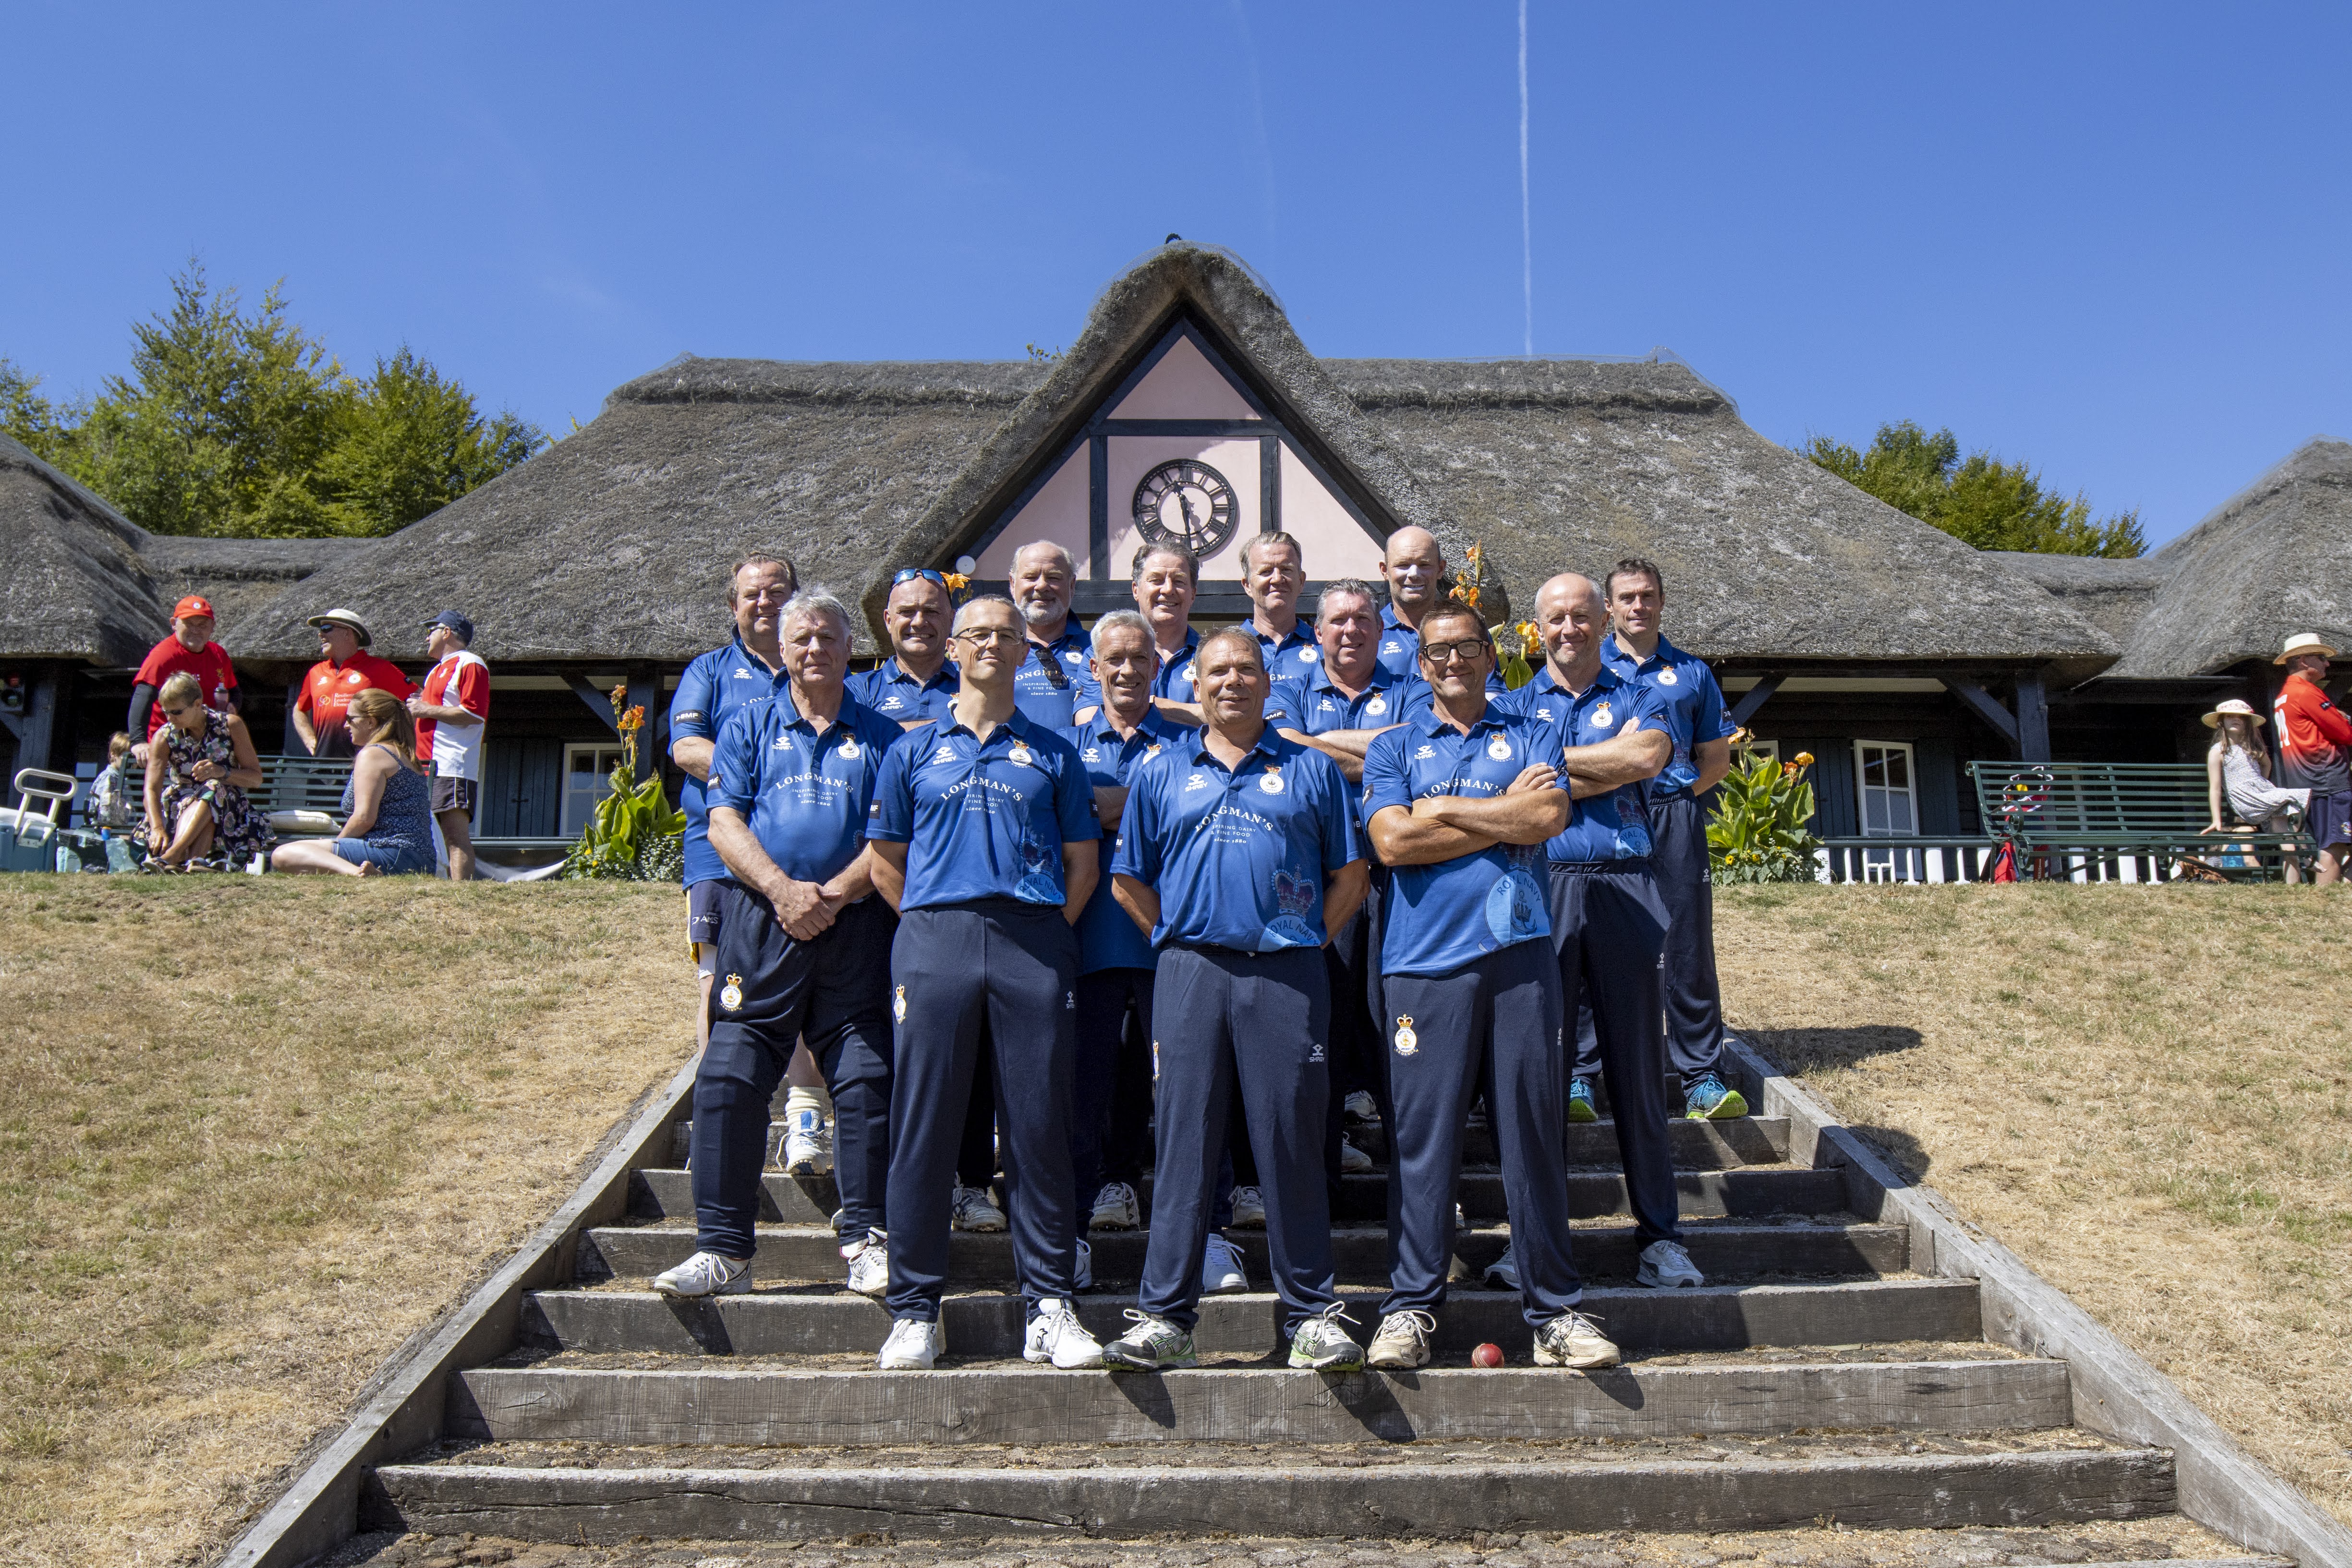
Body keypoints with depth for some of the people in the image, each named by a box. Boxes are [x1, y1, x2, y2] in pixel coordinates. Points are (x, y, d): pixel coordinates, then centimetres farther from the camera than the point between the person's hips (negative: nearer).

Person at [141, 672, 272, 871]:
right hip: (182, 806, 1)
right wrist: (158, 829, -36)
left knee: (213, 788, -35)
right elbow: (152, 789, -17)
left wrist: (222, 772, -25)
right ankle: (195, 860, -57)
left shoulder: (230, 725, -3)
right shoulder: (165, 737, -3)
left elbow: (256, 777, -4)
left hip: (227, 806, -1)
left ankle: (170, 857, -52)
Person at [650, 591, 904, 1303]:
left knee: (867, 1079, -3)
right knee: (730, 1077, -3)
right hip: (760, 920, 0)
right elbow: (725, 822, 3)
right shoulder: (748, 727, 15)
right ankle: (723, 1249, 5)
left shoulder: (880, 736, 14)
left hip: (854, 922, 0)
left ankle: (866, 1239, 7)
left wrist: (833, 893, -11)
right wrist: (781, 889, -12)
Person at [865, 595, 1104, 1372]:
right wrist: (932, 924, 4)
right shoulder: (914, 751, 15)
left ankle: (1049, 1308, 8)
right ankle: (914, 1312, 9)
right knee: (923, 1126, 0)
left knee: (1039, 1126, 0)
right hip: (935, 939, 0)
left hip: (1035, 941, 0)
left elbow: (1083, 864, 13)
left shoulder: (1054, 754, 15)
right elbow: (884, 862, 14)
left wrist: (1046, 931, 3)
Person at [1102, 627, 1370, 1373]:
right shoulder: (1162, 772, 16)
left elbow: (1350, 876, 12)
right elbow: (1129, 880, 17)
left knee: (1292, 1144, 0)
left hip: (1287, 976, -1)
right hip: (1190, 974, 1)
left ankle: (1313, 1316, 10)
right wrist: (1181, 938, 8)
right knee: (1184, 1144, 2)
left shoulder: (1311, 769, 13)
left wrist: (1305, 942, 4)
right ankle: (1164, 1317, 8)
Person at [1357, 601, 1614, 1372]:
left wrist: (1443, 810, -1)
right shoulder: (1394, 748, 15)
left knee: (1534, 1133, 3)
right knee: (1422, 1135, -1)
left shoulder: (1530, 736, 17)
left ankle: (1554, 1309, 12)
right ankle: (1411, 1307, 8)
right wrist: (1505, 814, -1)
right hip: (1425, 961, 0)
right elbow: (1392, 841, -3)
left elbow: (1551, 816, -3)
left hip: (1518, 953, 1)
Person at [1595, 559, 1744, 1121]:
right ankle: (1581, 1078, 3)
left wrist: (1679, 792, 1)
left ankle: (1703, 1079, 6)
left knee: (1688, 948, 0)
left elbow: (1717, 757, 18)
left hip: (1676, 820, 1)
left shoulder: (1692, 672, 16)